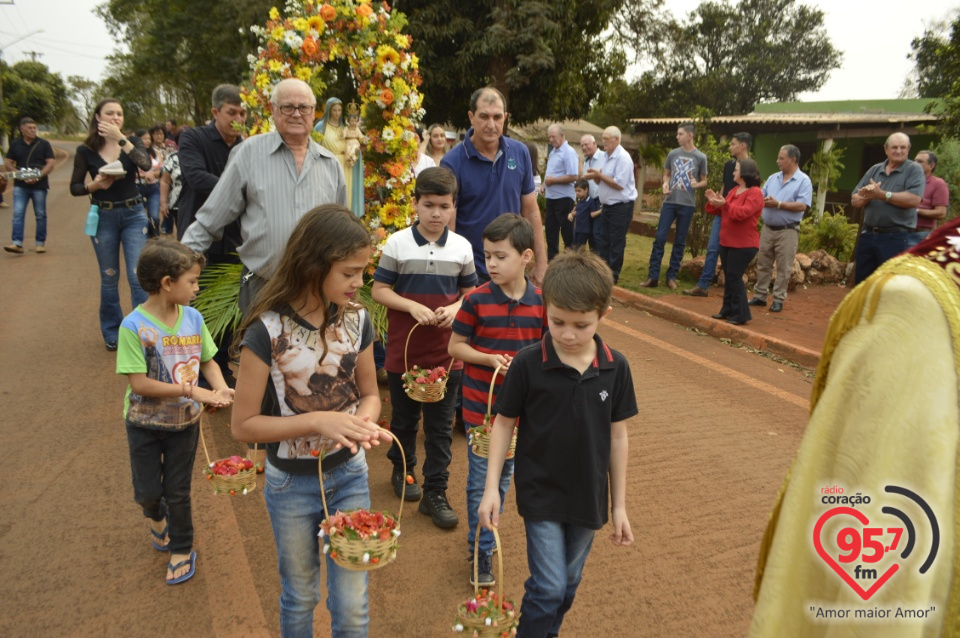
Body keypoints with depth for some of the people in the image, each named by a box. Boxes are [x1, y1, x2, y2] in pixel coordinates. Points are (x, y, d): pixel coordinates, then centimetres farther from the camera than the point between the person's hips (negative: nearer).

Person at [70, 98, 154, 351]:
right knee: (109, 278, 10)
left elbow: (146, 165, -22)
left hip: (134, 215, 0)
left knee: (138, 276, -5)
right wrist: (95, 184, -17)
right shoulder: (86, 150, -1)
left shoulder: (132, 143, 0)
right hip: (103, 218, 0)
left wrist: (121, 138, -24)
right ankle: (112, 332, 24)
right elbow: (74, 188, 2)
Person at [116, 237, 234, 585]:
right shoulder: (134, 326, -22)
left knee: (178, 491, 13)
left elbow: (208, 361, 0)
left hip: (185, 421, 2)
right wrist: (191, 391, -28)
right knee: (147, 491, 14)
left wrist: (220, 388, -19)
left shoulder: (193, 318, -11)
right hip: (145, 423, -2)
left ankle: (182, 550, 35)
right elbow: (139, 383, -24)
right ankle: (157, 518, 50)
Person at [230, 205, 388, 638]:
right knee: (300, 596, 22)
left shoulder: (356, 320, -10)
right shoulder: (267, 331, -21)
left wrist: (364, 420, -20)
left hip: (349, 475, 2)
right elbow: (243, 425, -16)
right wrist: (318, 422, -28)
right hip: (291, 484, -2)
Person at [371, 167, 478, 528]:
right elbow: (378, 291, -4)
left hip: (446, 354, 1)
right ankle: (403, 469, 42)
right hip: (403, 352, -1)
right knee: (404, 418, 18)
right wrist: (413, 307, -19)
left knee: (440, 427, 7)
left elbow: (471, 291, 8)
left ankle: (435, 492, 19)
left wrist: (456, 308, -12)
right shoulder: (397, 244, -7)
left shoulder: (462, 247, 0)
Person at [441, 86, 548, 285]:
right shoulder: (452, 163, -13)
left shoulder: (520, 153, -2)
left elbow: (531, 211, 4)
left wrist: (541, 262, 3)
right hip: (470, 270, -3)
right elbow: (447, 225, -11)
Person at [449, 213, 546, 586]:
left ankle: (479, 537, 38)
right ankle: (482, 550, 25)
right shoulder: (476, 300, -11)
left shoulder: (541, 302, -5)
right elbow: (456, 347, -5)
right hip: (480, 406, -3)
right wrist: (490, 359, -20)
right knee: (481, 481, 6)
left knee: (504, 477, 17)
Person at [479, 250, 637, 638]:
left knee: (568, 585, 18)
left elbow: (618, 436, 0)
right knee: (548, 587, -4)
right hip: (540, 494, -3)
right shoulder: (528, 364, -16)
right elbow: (504, 424, -5)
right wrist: (491, 488, -7)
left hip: (588, 497, 3)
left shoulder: (615, 368, -9)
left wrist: (619, 505, 4)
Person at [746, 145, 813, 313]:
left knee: (783, 267, 1)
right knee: (763, 264, 10)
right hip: (767, 228, 6)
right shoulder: (773, 178, 12)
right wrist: (763, 202, -11)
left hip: (787, 231, -6)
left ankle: (778, 299, 8)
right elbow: (761, 197, 12)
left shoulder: (804, 181, -6)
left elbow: (802, 206, -15)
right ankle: (760, 295, 19)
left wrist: (778, 204, -17)